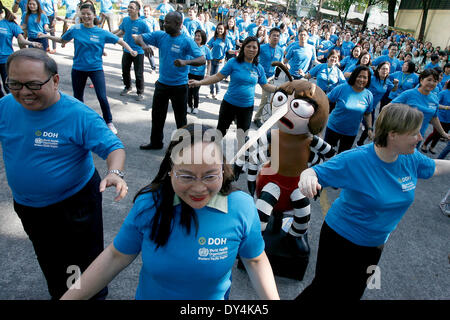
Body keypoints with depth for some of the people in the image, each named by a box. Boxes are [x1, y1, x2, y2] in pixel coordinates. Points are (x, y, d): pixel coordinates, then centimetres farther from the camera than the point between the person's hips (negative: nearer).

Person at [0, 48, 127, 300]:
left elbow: (114, 147, -26)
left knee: (85, 260, 15)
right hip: (27, 207, 5)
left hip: (75, 203, -5)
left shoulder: (80, 115, -24)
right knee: (49, 261, 28)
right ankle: (59, 294, 56)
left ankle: (95, 295, 45)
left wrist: (115, 173, -44)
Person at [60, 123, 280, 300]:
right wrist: (69, 297, -9)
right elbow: (116, 256, -10)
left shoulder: (242, 207, -23)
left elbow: (255, 260, -9)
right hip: (150, 295, 1)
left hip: (214, 296, 0)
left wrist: (272, 299, -17)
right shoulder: (148, 204, -21)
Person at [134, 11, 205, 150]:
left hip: (179, 87, -5)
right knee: (157, 115, 17)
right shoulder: (160, 35, -1)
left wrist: (185, 62, -40)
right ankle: (156, 142, 36)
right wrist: (143, 44, -20)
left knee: (181, 119, 6)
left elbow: (202, 60, -22)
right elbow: (138, 38, 4)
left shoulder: (187, 41, -14)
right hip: (162, 84, 5)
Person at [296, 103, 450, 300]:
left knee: (352, 294, 22)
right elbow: (315, 172, -27)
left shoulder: (411, 158, -9)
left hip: (375, 245, 6)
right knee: (325, 291, 7)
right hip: (342, 239, -6)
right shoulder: (355, 159, -28)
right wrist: (308, 177, -49)